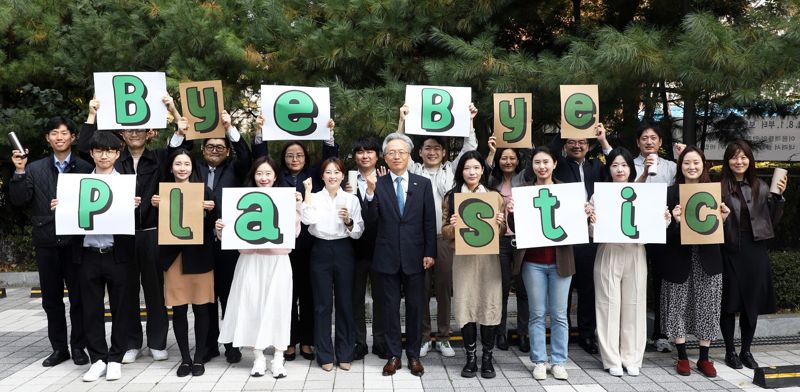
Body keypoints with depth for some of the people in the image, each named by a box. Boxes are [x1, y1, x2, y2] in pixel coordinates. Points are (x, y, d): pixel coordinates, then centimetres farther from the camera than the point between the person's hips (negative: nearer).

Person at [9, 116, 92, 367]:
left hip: (76, 242, -3)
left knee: (78, 297, 5)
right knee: (51, 299, 11)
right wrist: (19, 172, -9)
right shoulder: (34, 169, 8)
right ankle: (58, 348, 22)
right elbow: (19, 201, 0)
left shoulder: (85, 168, 0)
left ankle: (78, 347, 17)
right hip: (46, 243, 3)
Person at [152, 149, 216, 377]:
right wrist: (155, 207, -12)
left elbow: (211, 226, 1)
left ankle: (199, 358, 15)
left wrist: (211, 210, -17)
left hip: (199, 256, -1)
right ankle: (185, 358, 17)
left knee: (201, 308, 3)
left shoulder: (203, 190, 3)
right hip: (173, 256, 1)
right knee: (178, 309, 4)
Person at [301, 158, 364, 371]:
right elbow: (308, 219, -16)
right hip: (321, 251, -1)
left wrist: (348, 221, -16)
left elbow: (358, 232, 3)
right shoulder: (314, 197, 4)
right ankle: (325, 354, 15)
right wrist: (308, 192, -11)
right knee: (323, 304, 4)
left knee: (345, 303, 6)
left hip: (343, 251, 1)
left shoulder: (352, 199, 5)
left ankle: (345, 354, 18)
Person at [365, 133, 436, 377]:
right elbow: (371, 218, -8)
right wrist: (370, 192, -22)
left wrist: (430, 253, -3)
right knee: (390, 307, 9)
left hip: (414, 256, 0)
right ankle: (393, 355, 22)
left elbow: (430, 222, 2)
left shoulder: (423, 184, 2)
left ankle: (413, 355, 23)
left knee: (415, 307, 9)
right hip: (387, 257, 0)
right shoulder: (377, 185, 1)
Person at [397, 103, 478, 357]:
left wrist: (469, 122, 0)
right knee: (420, 289, 5)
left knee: (444, 289, 6)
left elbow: (469, 149, 7)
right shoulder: (414, 171, 9)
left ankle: (443, 337, 18)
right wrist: (403, 120, -3)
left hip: (445, 238, 1)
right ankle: (423, 337, 18)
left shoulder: (451, 169, 12)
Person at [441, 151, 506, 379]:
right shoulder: (451, 197, 4)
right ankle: (471, 358, 14)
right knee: (465, 305, 1)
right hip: (463, 257, 0)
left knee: (489, 304, 1)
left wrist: (500, 223, -12)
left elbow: (502, 231, 9)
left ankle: (487, 358, 15)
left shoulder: (495, 196, 6)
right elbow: (444, 233, 5)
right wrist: (452, 226, -16)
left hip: (488, 257, 0)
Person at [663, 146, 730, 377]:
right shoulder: (671, 193, -3)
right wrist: (676, 221, -27)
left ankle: (704, 358, 19)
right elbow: (665, 232, -8)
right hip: (680, 259, -2)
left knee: (707, 307, 7)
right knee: (679, 306, 4)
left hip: (708, 259, 2)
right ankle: (682, 357, 17)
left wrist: (723, 219, -11)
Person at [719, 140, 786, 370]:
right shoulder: (719, 187, -5)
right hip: (729, 250, -3)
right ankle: (730, 351, 21)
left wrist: (779, 196, -4)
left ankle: (746, 351, 26)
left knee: (752, 302, 11)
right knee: (729, 302, 6)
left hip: (755, 250, 3)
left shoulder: (761, 188, 6)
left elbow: (772, 221, 7)